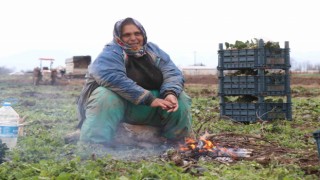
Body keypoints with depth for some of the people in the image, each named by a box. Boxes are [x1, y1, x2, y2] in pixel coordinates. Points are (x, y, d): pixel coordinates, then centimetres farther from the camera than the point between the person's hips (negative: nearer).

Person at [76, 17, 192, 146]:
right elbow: (111, 77, -33)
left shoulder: (153, 51, 5)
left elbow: (173, 73, -3)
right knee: (105, 96, -34)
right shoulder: (111, 53, -14)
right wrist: (149, 99, -36)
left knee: (180, 99, -11)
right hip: (117, 104, -5)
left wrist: (171, 93, -28)